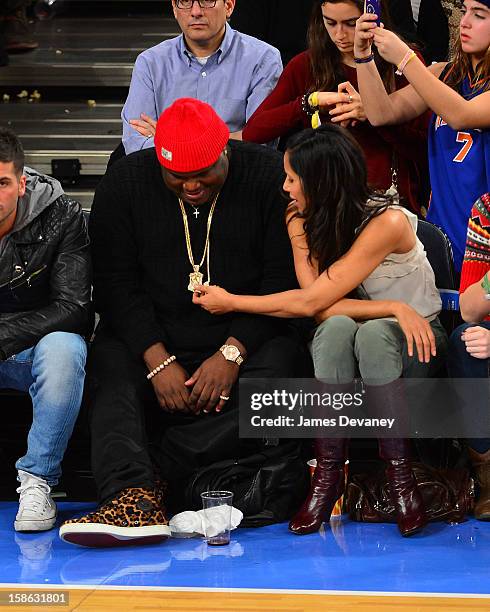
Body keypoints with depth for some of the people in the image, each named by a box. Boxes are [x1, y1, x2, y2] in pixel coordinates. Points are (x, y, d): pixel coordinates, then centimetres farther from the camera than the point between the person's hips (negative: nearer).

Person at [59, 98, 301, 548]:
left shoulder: (270, 175, -5)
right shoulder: (124, 184, 0)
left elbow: (284, 280, -7)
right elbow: (118, 286, -3)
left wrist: (232, 353, -18)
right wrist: (158, 360, -17)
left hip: (246, 336, -1)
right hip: (153, 336, 1)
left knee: (274, 374, -33)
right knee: (110, 372, -29)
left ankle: (150, 470, -33)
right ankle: (134, 498, -47)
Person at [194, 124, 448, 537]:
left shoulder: (387, 222, -24)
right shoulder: (300, 220, -5)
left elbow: (311, 301, -24)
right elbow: (322, 309, -15)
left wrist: (231, 302, -15)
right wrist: (393, 308, -27)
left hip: (415, 341, -4)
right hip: (342, 347, 4)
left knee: (373, 333, -37)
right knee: (337, 328, -32)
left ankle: (399, 470, -28)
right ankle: (328, 472, -28)